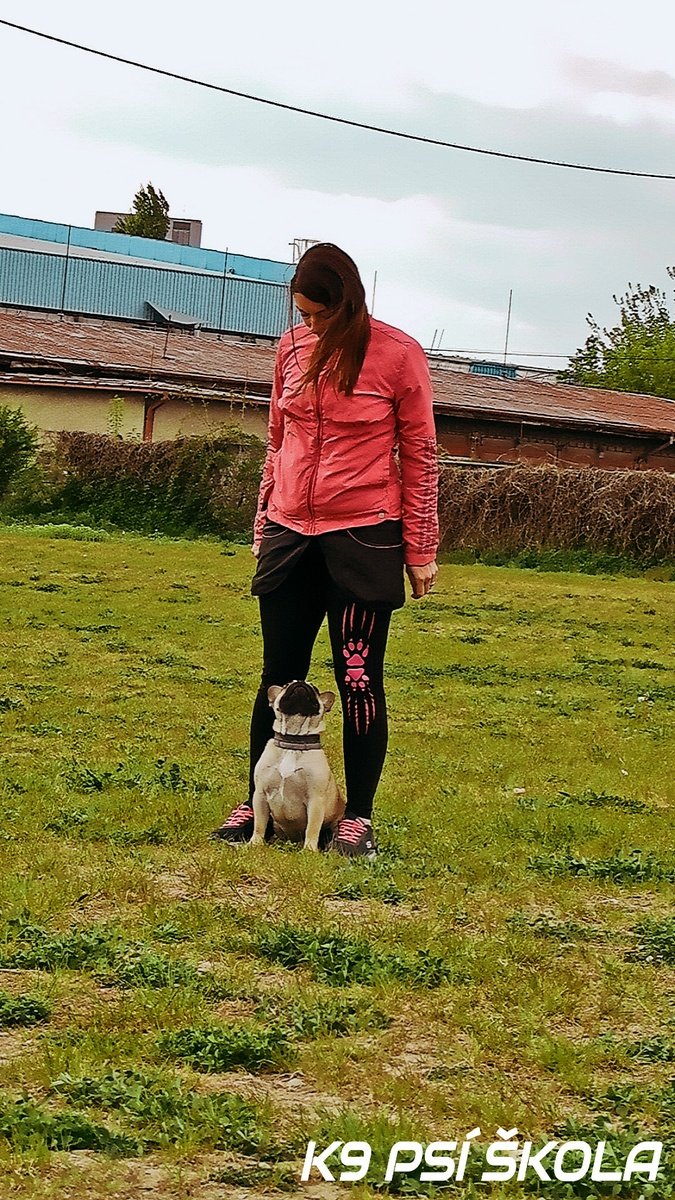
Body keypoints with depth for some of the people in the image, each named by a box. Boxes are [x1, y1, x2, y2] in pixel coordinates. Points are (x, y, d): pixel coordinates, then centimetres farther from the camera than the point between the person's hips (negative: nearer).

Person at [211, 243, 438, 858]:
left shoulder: (398, 354, -7)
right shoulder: (293, 347, 7)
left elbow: (420, 455, -3)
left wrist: (421, 550, -3)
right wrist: (264, 524, 17)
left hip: (363, 539, -4)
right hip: (291, 533, 4)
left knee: (359, 680, 0)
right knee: (279, 676, 8)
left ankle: (358, 818, 9)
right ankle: (258, 804, 16)